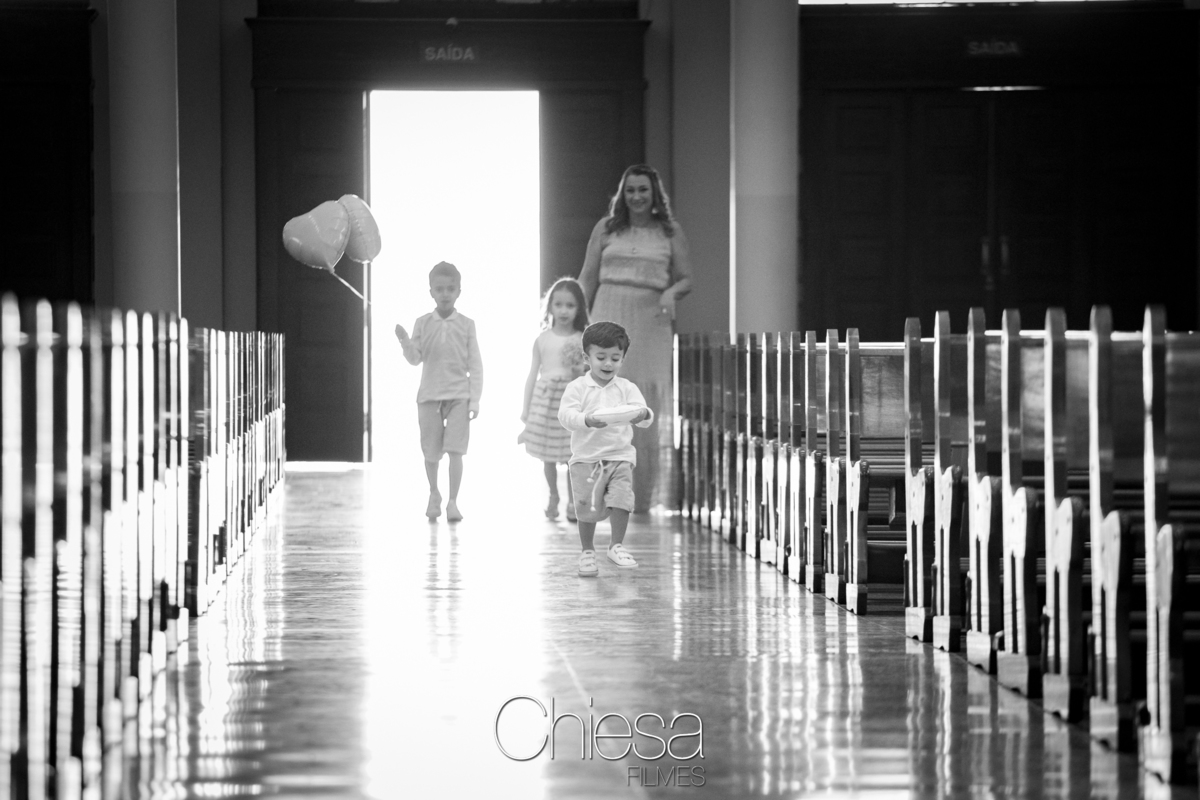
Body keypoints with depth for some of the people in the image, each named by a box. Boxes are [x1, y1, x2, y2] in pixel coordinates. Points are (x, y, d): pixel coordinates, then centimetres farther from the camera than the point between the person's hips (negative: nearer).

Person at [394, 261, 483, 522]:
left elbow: (475, 365, 0)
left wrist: (474, 400, -5)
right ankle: (434, 494, 31)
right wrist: (405, 342, -21)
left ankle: (453, 502, -4)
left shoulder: (466, 325, -1)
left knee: (455, 449, -10)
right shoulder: (423, 323, 1)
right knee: (431, 451, 9)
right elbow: (415, 359, -1)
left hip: (459, 395, -1)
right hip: (429, 395, 1)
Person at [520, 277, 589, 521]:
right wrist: (525, 409, 6)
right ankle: (553, 497, 24)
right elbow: (533, 375, 8)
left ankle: (573, 502, 8)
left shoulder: (581, 340, 0)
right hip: (545, 398, 1)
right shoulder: (543, 339, 4)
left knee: (573, 455, -4)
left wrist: (578, 368, -21)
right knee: (548, 456, 6)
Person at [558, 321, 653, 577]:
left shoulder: (627, 388, 4)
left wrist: (643, 414, -32)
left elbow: (642, 414, -6)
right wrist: (587, 420, -33)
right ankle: (587, 551, 18)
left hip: (620, 456, 1)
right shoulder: (577, 388, -2)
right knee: (587, 507, 3)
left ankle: (617, 546, -1)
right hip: (586, 457, -1)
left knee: (621, 499, -14)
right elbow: (565, 415, -13)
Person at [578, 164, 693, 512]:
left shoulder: (670, 233, 8)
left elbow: (686, 279, 10)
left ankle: (643, 494, 7)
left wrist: (672, 292, -12)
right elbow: (587, 278, 10)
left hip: (651, 322, 0)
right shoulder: (606, 229, 9)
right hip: (610, 317, 0)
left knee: (648, 405, -1)